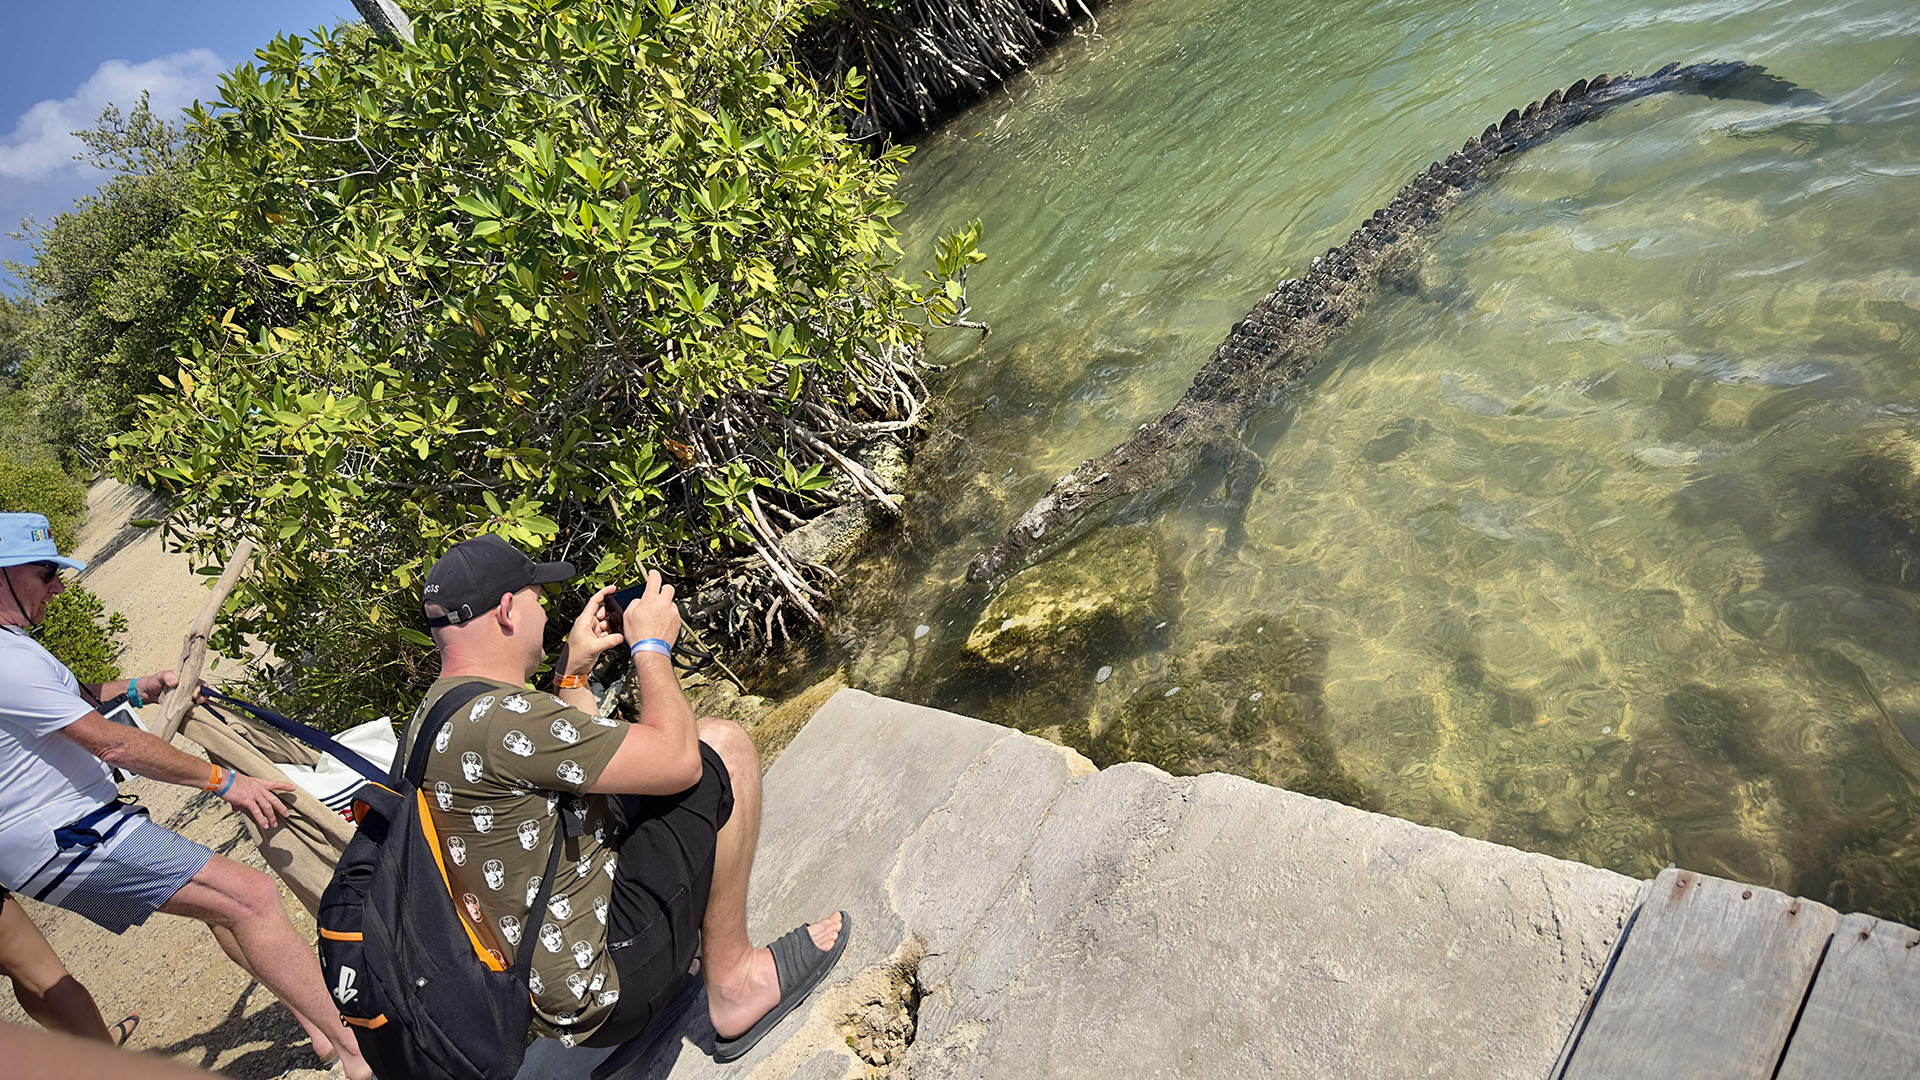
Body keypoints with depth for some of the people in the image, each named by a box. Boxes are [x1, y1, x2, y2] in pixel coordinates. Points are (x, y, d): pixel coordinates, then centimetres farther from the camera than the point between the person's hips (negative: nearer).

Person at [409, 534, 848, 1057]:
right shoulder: (497, 718, -26)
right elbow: (676, 759, -22)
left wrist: (573, 670, 15)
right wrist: (651, 645, -9)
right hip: (603, 987, -10)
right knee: (723, 747, -9)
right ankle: (732, 983, 2)